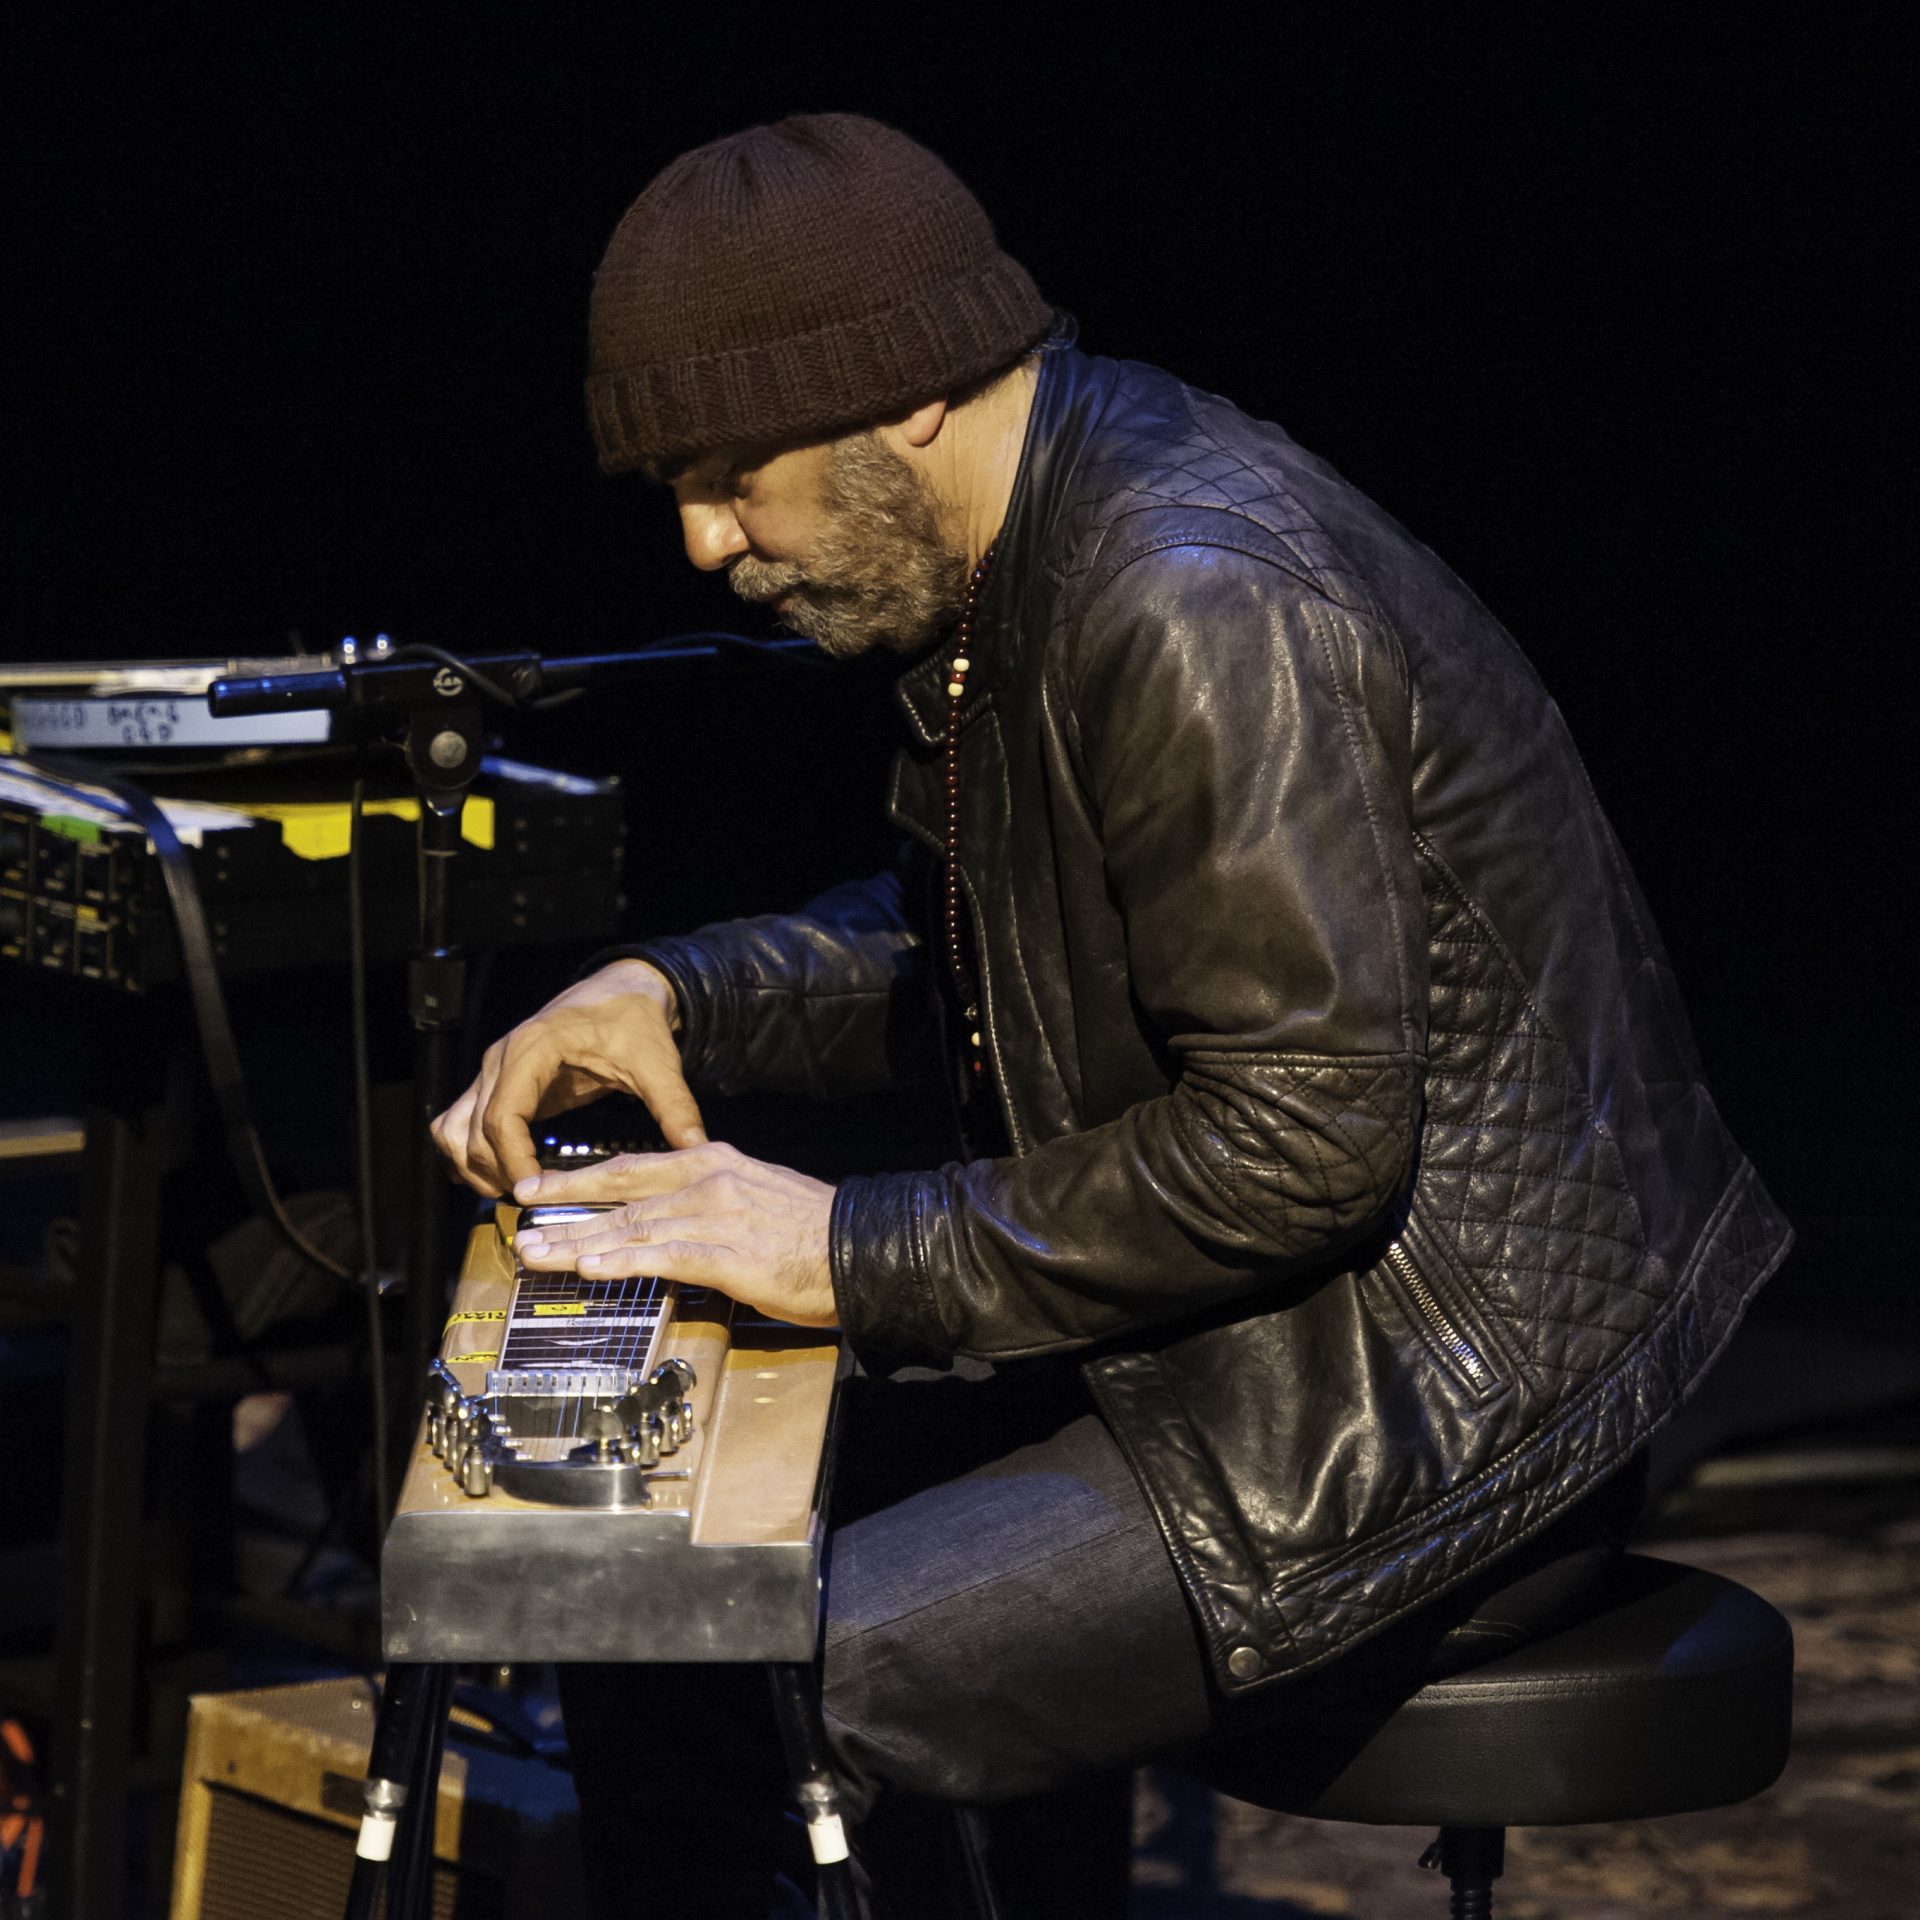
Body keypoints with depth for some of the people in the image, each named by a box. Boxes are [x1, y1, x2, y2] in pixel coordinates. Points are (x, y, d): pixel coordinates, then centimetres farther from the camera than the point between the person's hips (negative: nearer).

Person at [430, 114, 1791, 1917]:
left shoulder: (1194, 611, -25)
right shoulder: (1040, 532, 7)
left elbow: (1308, 1136, -27)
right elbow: (960, 944, 21)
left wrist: (857, 1254, -22)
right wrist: (678, 993, 5)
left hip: (1409, 1431, -10)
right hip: (1263, 1342, 10)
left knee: (704, 1722, -18)